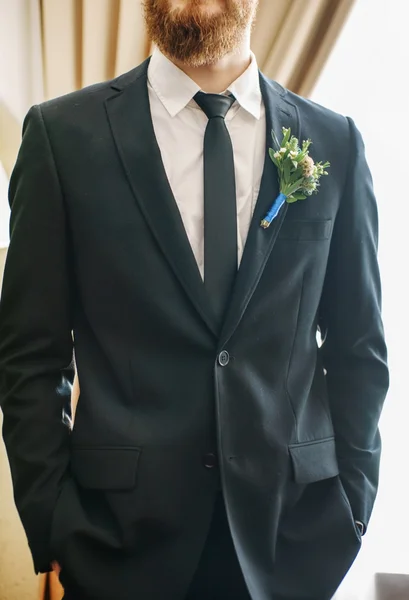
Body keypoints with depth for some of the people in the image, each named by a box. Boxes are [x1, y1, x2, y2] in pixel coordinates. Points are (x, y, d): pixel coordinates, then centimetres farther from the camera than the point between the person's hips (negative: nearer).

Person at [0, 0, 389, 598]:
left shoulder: (336, 143, 3)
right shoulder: (63, 133, -2)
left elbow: (358, 346, 7)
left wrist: (353, 504, 2)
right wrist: (53, 526, -5)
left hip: (293, 531, 2)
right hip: (121, 534, -1)